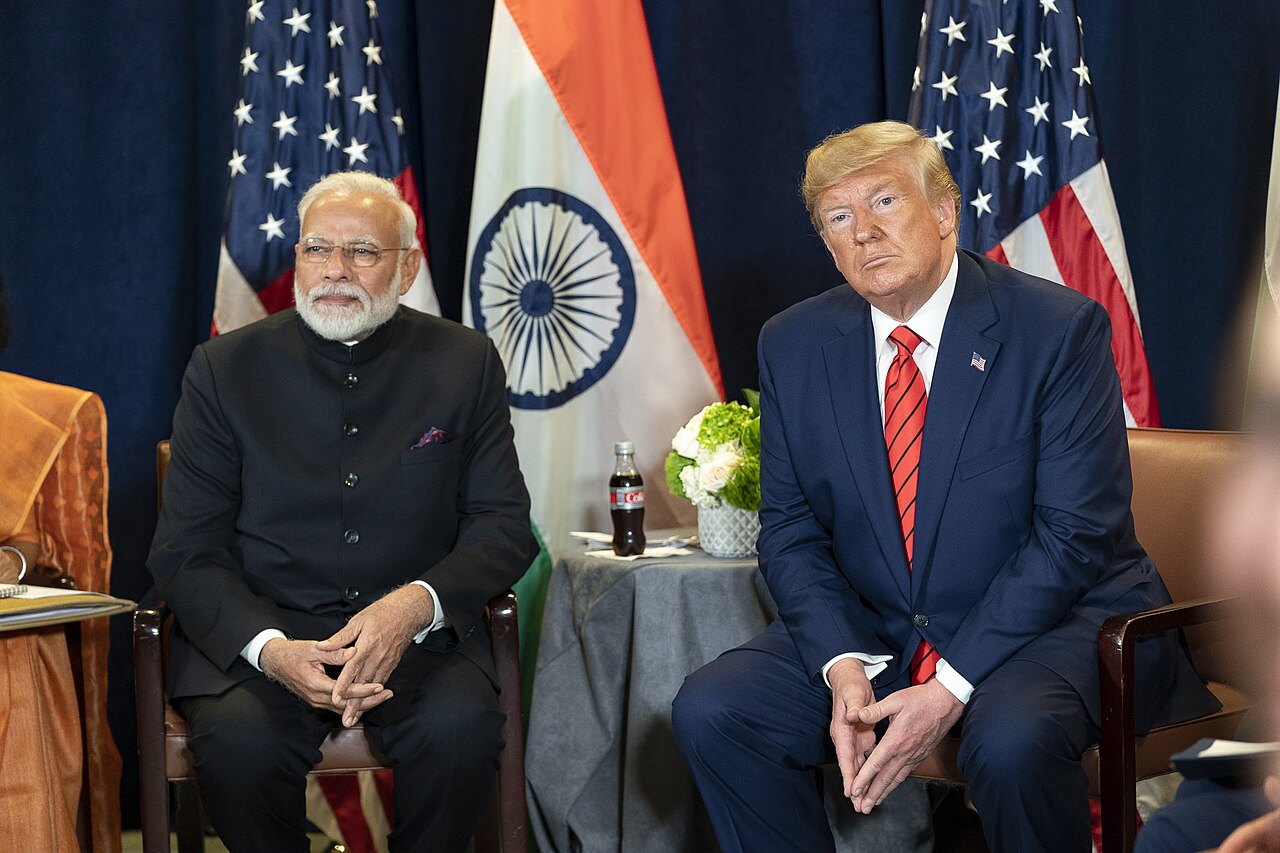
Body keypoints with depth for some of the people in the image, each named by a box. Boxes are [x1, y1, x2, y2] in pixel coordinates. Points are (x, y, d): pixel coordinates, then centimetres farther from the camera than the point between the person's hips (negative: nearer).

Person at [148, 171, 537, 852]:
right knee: (240, 740, -31)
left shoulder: (465, 363, 7)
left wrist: (415, 605, -18)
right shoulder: (226, 369, 4)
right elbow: (185, 552, 0)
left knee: (461, 728, -30)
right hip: (253, 634, 0)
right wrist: (270, 649, -20)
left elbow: (503, 525, 4)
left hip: (416, 635, 1)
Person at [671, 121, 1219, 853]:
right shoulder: (794, 345, 4)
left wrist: (951, 689, -22)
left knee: (1012, 737, -36)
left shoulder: (1061, 328, -11)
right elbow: (791, 530, 5)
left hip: (1055, 621, -4)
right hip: (872, 633, 5)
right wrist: (842, 668, -14)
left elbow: (1074, 533, -15)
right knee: (710, 710, -16)